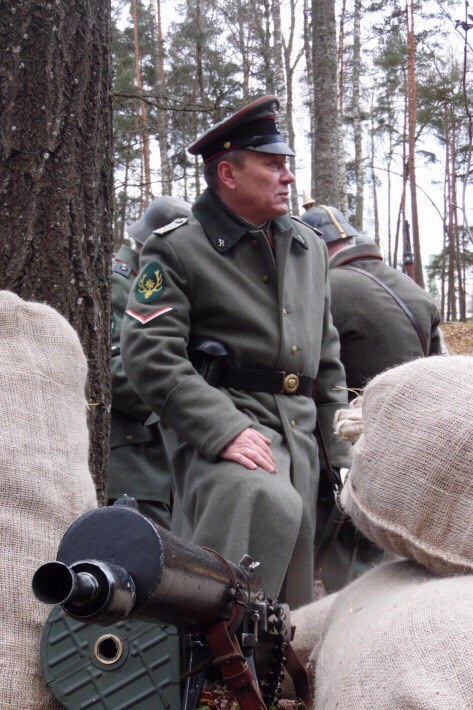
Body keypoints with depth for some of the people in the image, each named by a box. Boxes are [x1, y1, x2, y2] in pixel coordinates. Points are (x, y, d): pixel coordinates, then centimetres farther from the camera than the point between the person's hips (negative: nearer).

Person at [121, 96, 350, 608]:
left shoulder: (309, 248, 18)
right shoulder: (176, 250, -2)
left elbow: (327, 357, 24)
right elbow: (150, 354, -13)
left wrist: (341, 450, 17)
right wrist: (223, 430, -23)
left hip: (299, 432, 7)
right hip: (220, 426, -6)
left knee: (291, 602, 8)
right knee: (268, 503, -37)